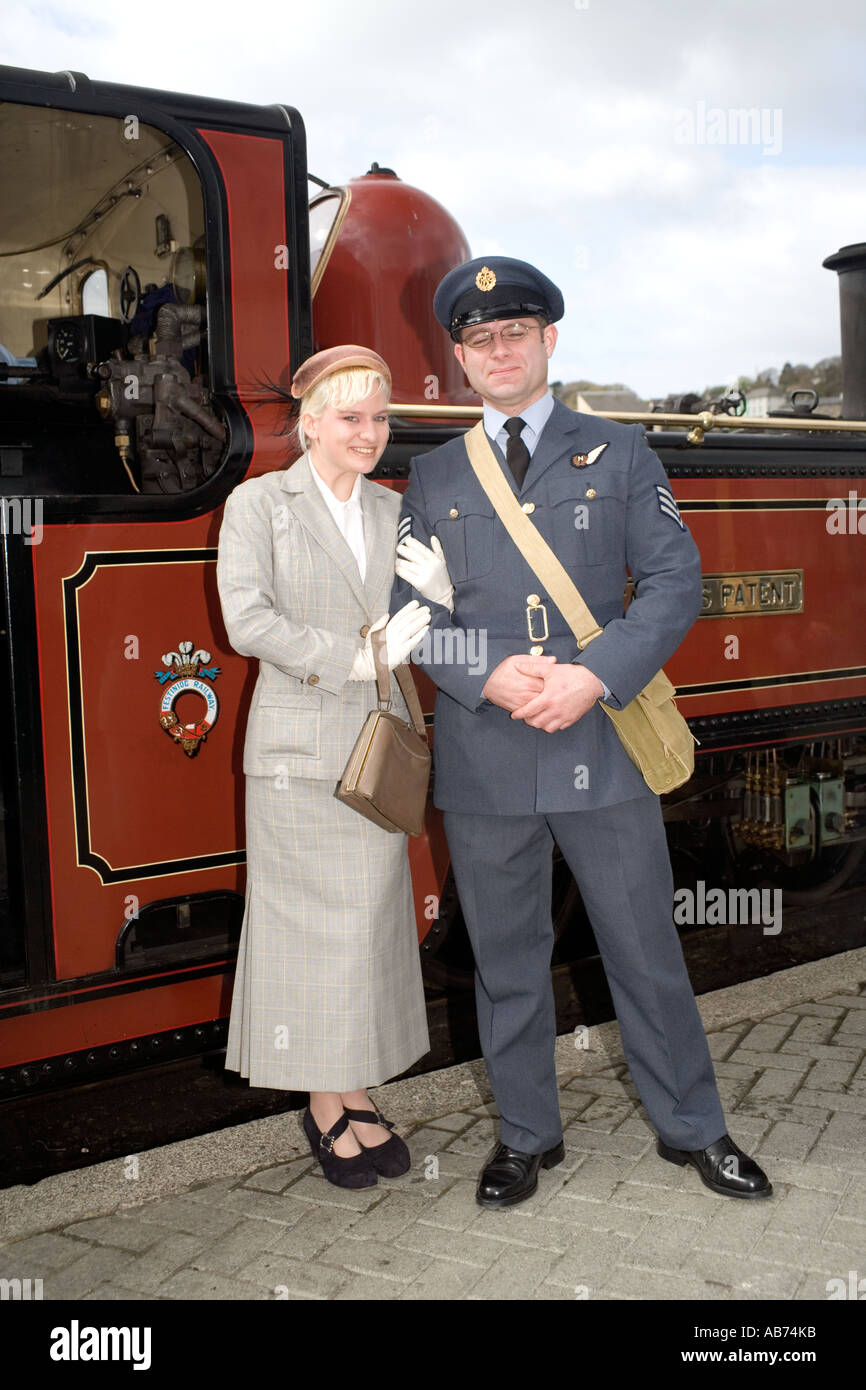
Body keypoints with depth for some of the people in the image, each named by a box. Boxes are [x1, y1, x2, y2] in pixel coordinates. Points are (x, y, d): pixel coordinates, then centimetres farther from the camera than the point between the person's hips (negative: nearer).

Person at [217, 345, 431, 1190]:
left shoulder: (395, 512, 12)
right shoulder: (258, 504, -1)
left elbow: (419, 622, 9)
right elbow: (247, 621, -13)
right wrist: (356, 659, -19)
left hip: (379, 744, 5)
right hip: (298, 746, -4)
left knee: (373, 919, 9)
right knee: (307, 923, 2)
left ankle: (357, 1093, 22)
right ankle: (321, 1103, 15)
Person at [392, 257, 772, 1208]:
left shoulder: (619, 453, 7)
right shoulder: (433, 477, 11)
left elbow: (674, 579, -1)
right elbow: (409, 606, 4)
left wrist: (593, 676, -15)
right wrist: (490, 676, -14)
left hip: (602, 747, -1)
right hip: (482, 762, 2)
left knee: (646, 948, 9)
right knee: (506, 957, 12)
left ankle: (692, 1128, 29)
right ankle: (527, 1136, 30)